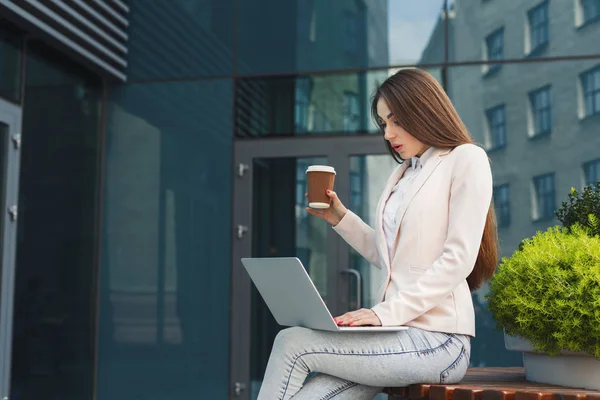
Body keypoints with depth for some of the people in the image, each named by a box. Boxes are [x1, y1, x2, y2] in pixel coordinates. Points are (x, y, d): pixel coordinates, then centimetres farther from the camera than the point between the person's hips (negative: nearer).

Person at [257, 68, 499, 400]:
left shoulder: (466, 159, -2)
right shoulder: (402, 174, 20)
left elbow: (459, 258, -13)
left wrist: (389, 311, -20)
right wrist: (340, 218, 13)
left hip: (436, 339, -6)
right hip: (400, 333, 6)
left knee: (291, 344, -17)